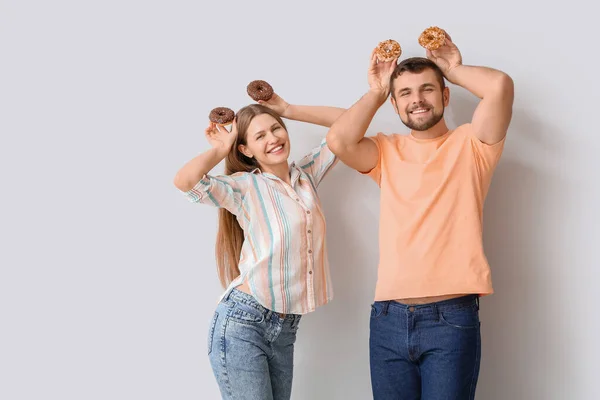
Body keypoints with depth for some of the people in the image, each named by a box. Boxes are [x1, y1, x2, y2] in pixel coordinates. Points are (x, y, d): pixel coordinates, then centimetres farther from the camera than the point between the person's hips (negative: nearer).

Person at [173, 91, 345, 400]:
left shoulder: (307, 174, 10)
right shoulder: (244, 186, -6)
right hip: (242, 324, -6)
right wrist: (220, 149, -7)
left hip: (285, 329, 6)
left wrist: (289, 111, 9)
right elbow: (184, 181, -24)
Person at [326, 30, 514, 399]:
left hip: (452, 318, -3)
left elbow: (500, 85, -11)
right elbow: (339, 140, -6)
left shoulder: (470, 144, 5)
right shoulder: (387, 151, 13)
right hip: (389, 317, 3)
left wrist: (454, 70, 7)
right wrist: (377, 92, 7)